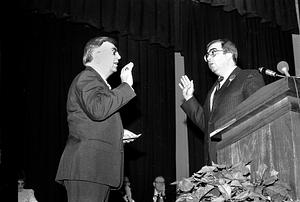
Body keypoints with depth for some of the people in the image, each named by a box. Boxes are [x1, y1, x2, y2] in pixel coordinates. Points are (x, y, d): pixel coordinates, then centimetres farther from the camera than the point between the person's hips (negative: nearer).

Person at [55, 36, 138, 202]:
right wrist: (126, 85, -15)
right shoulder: (87, 78, -4)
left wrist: (117, 136, 18)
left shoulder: (96, 81, 28)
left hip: (97, 170, 10)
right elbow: (98, 110, -24)